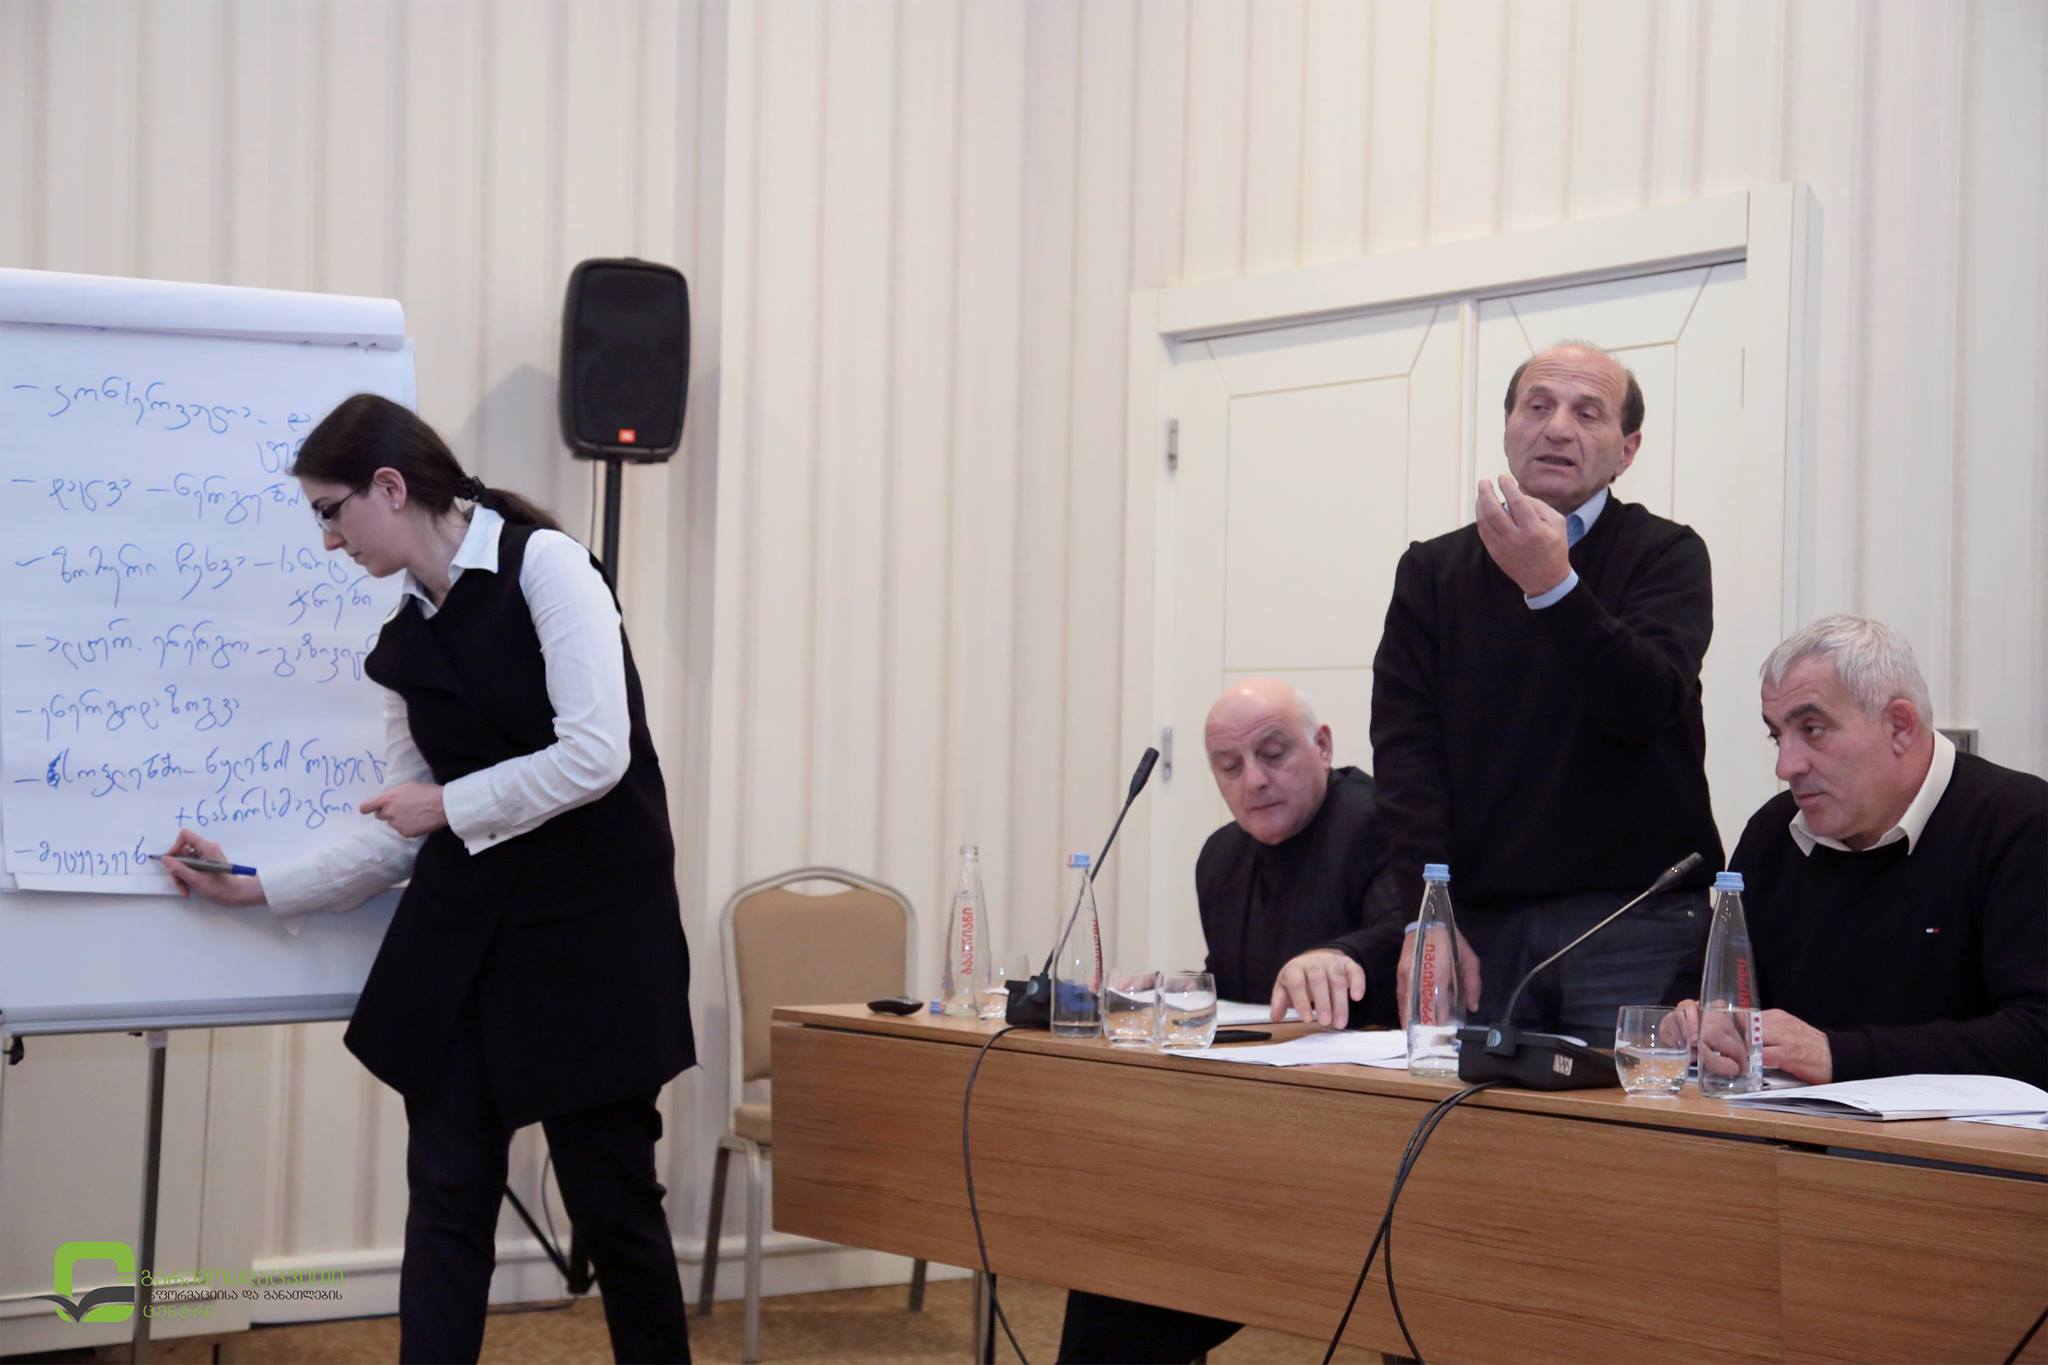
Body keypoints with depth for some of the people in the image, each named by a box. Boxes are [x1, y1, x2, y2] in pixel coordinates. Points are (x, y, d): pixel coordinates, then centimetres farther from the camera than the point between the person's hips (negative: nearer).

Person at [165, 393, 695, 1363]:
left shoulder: (543, 565, -9)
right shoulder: (405, 645, 10)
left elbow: (596, 755, -18)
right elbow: (401, 836, 14)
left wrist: (451, 804, -8)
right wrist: (258, 890, 11)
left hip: (589, 931, -6)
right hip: (462, 937, 6)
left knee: (609, 1195, 2)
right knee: (447, 1193, 4)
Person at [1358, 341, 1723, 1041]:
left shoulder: (1667, 555, 4)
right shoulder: (1432, 572, 12)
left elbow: (1649, 703, -13)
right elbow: (1405, 747, 2)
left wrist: (1553, 587, -26)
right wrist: (1427, 918, -10)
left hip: (1635, 927, -2)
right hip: (1481, 923, 2)